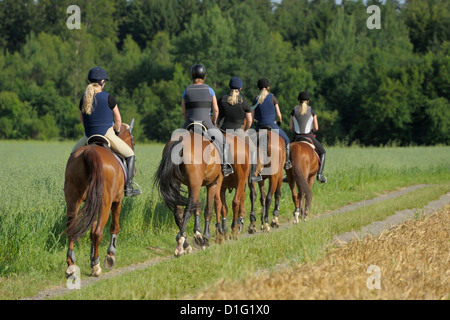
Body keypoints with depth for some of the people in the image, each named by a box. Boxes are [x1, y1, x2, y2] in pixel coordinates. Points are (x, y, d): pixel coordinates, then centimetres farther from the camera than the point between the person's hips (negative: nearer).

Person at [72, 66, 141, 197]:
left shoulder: (83, 99, 2)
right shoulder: (108, 98, -11)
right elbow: (118, 120, -5)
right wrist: (116, 132, 14)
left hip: (89, 137, 4)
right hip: (107, 134, -4)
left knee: (75, 152, 33)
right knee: (130, 155, 14)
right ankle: (128, 188, 5)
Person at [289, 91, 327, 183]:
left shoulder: (294, 111, 2)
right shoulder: (312, 111, -2)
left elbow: (291, 127, 3)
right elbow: (316, 128, -3)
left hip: (297, 137, 2)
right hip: (309, 136, -2)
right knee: (322, 152, 20)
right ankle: (320, 174, 3)